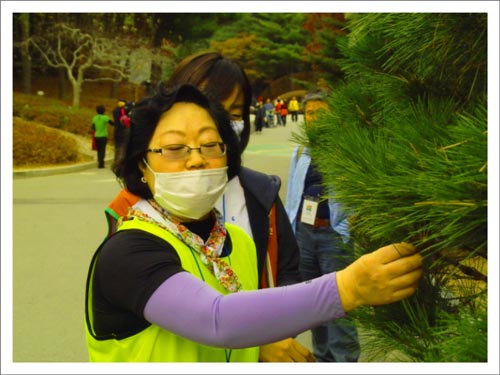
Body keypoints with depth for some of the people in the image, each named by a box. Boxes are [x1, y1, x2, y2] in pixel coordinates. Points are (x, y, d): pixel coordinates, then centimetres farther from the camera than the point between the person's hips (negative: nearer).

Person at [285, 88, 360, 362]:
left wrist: (343, 232, -16)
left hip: (334, 234, -6)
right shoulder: (299, 152, 11)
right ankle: (322, 357, 30)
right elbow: (291, 196, 14)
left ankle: (345, 360, 8)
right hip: (302, 233, 6)